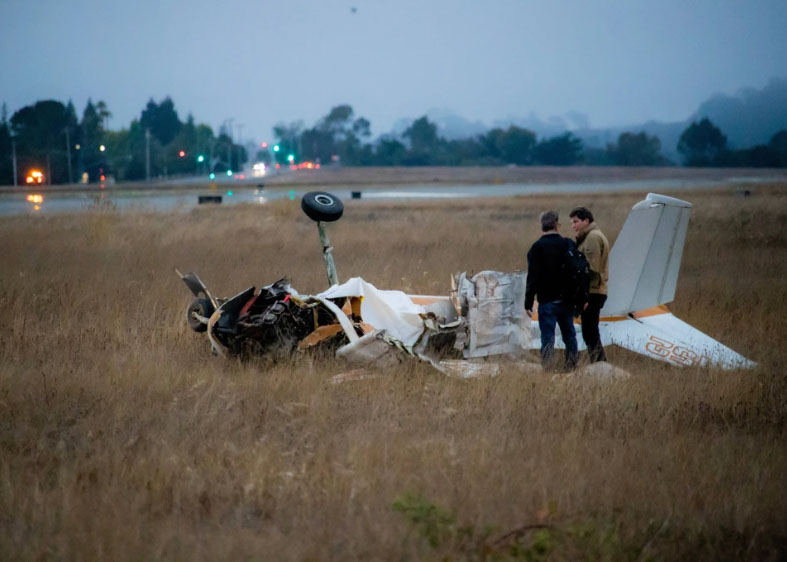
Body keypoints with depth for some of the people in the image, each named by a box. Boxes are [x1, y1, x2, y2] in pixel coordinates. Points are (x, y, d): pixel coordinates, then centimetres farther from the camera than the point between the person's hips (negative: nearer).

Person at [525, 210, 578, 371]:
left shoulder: (537, 248, -8)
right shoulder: (569, 244, 3)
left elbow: (533, 277, -11)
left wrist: (528, 303, -6)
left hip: (547, 302, -4)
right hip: (567, 300, 4)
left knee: (548, 337, -4)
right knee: (569, 335, 15)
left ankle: (547, 368, -11)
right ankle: (571, 365, 20)